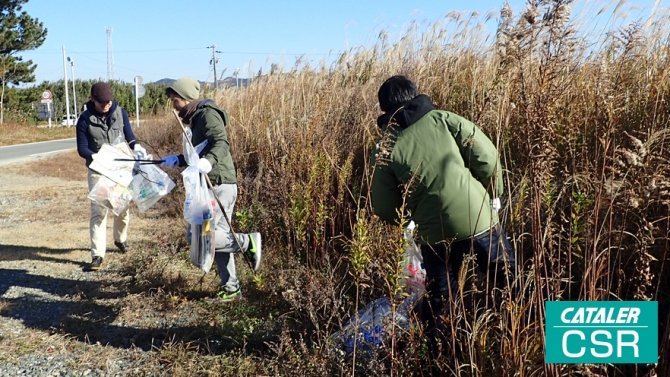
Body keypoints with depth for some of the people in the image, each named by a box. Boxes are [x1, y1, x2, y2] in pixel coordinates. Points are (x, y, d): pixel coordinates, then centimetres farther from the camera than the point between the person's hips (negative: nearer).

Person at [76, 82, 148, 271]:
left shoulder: (120, 113, -4)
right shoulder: (85, 119, -9)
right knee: (98, 211, -7)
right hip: (98, 171, -2)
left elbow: (129, 135, 4)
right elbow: (82, 148, -8)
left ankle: (120, 239, 40)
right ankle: (97, 254, -3)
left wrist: (136, 146, -18)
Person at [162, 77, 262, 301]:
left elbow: (221, 143, -27)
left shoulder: (207, 114, -10)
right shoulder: (197, 118, 21)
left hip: (219, 185, -10)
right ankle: (230, 289, 19)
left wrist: (208, 162, -44)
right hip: (212, 186, 10)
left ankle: (248, 242, -4)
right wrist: (178, 160, 28)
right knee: (218, 236, 11)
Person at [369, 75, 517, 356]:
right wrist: (493, 194, 11)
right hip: (479, 218, 0)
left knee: (439, 298, 20)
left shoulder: (385, 149, -1)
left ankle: (439, 353, 30)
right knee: (505, 279, 22)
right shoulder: (443, 119, -2)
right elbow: (486, 156, -5)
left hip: (435, 233, 0)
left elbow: (385, 209, 1)